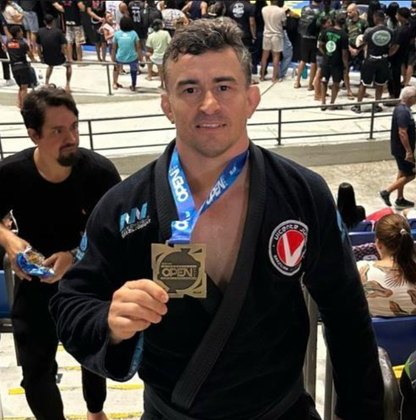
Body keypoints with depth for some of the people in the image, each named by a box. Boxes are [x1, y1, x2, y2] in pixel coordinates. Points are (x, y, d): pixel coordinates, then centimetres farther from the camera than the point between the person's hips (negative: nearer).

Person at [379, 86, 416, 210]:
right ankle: (387, 191, 3)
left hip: (400, 148, 10)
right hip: (402, 149, -10)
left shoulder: (403, 108, 7)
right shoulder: (403, 112, -25)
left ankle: (400, 200, 27)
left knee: (403, 173, 18)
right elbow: (402, 133, -27)